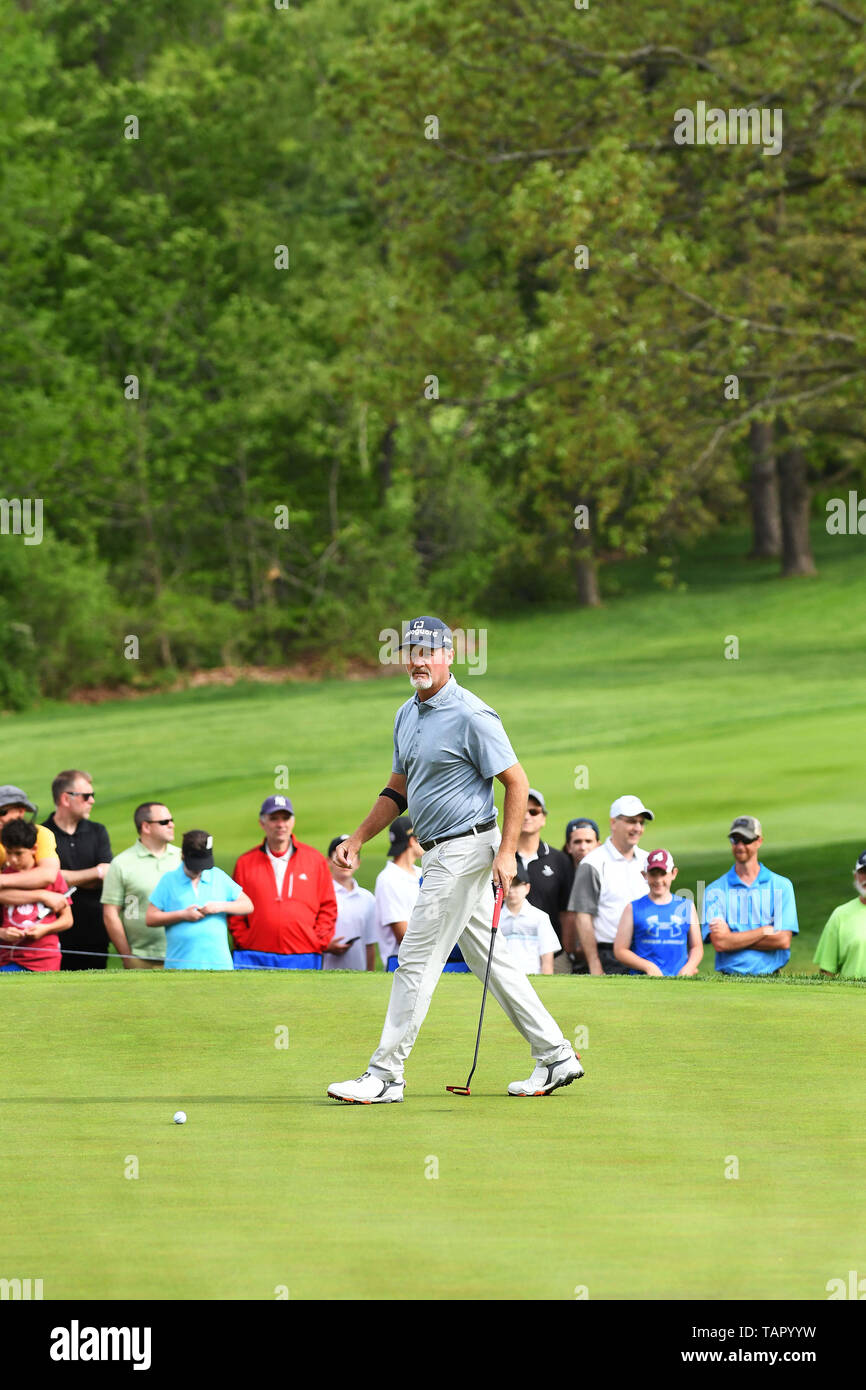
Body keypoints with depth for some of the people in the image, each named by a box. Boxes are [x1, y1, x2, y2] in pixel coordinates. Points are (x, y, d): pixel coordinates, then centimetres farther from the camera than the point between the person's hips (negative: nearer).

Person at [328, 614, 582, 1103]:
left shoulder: (470, 715, -14)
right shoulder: (407, 715, 13)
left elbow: (517, 782, -14)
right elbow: (399, 789, 23)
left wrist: (507, 853, -19)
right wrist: (357, 839, 15)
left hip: (466, 850, -9)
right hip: (442, 855, 9)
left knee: (417, 960, -7)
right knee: (490, 959, 12)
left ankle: (385, 1075, -4)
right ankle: (556, 1056, 17)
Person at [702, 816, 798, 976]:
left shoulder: (782, 886, 10)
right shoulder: (715, 890, 9)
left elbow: (783, 940, -1)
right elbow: (720, 943, -3)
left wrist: (734, 938, -2)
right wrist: (765, 931, -1)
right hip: (730, 979, 0)